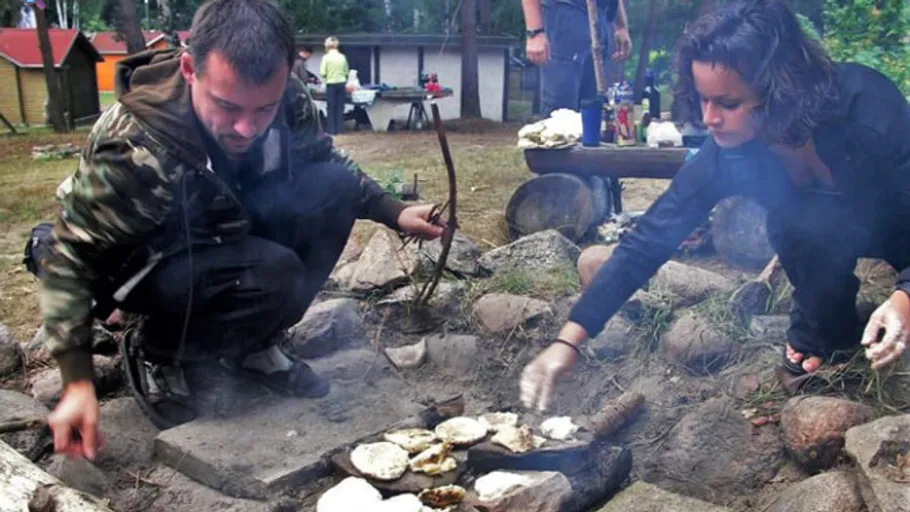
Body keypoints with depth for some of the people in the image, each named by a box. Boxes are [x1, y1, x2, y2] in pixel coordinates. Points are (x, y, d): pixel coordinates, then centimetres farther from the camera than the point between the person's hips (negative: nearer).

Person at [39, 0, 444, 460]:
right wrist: (77, 383, -30)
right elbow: (72, 261, -25)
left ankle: (255, 346, -2)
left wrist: (394, 213, -7)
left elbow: (325, 159, 2)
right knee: (274, 275, -33)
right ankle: (159, 352, -3)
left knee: (335, 187, -17)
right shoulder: (132, 150, -35)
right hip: (149, 264, -5)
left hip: (229, 231, 6)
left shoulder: (288, 103, -20)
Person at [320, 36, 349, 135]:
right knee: (340, 107, 9)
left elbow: (322, 73, -10)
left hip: (331, 84, -4)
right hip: (341, 83, 4)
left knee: (331, 107, 3)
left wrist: (327, 76, 11)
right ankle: (339, 128, 11)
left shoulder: (326, 57, -8)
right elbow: (346, 72, 9)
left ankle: (331, 129, 4)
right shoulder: (342, 57, 4)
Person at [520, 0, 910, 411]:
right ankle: (821, 336, -3)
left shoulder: (866, 107, -35)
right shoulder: (726, 154, -25)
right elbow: (647, 242, -25)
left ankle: (819, 342, -7)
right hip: (827, 233, 3)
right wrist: (568, 341, -31)